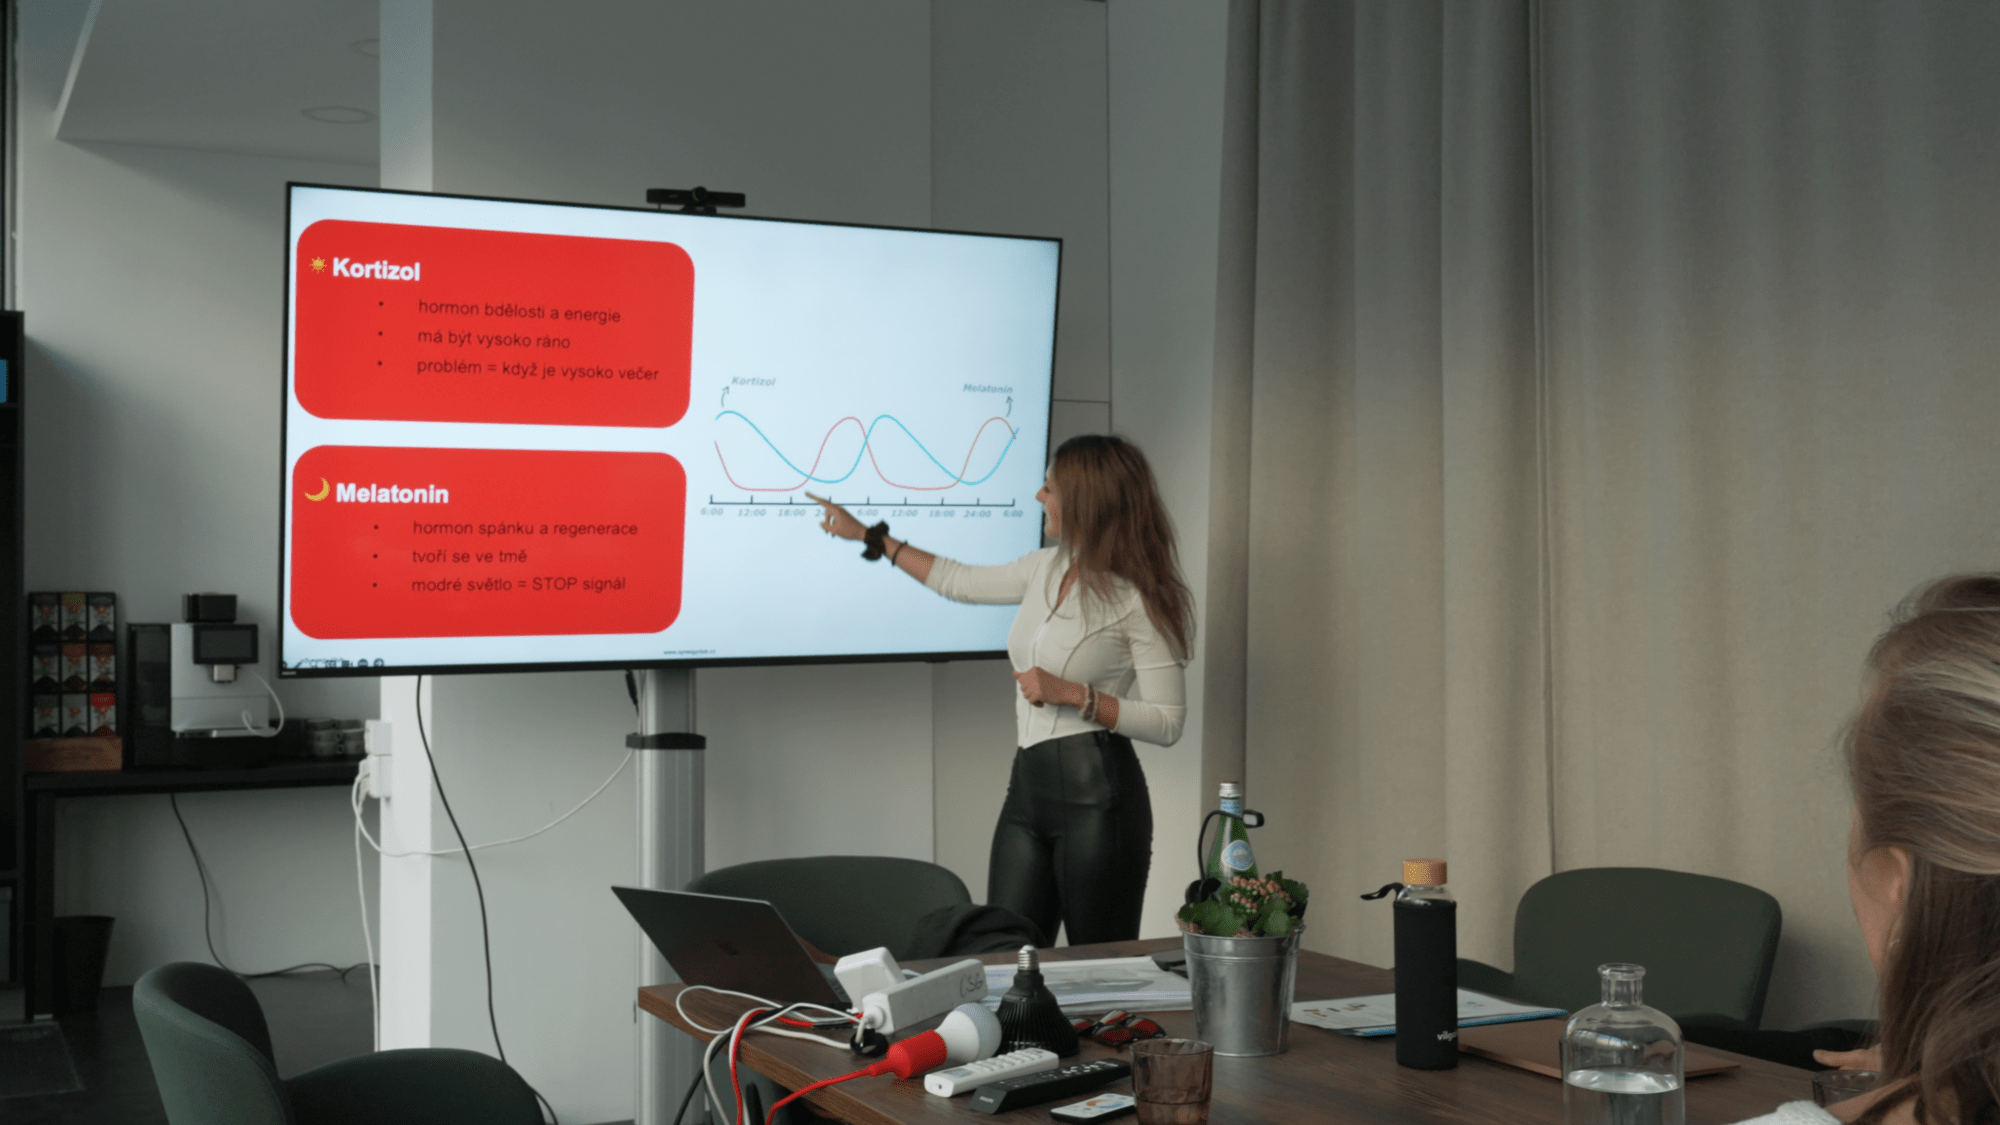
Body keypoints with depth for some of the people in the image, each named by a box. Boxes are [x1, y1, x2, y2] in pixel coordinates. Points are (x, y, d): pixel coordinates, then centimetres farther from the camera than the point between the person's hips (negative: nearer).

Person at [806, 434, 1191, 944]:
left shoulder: (1140, 598, -9)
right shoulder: (1046, 568, 12)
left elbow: (1167, 723, -11)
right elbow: (960, 582, 28)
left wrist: (1072, 694, -17)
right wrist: (868, 536, 31)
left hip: (1097, 792, -7)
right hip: (1028, 785, 7)